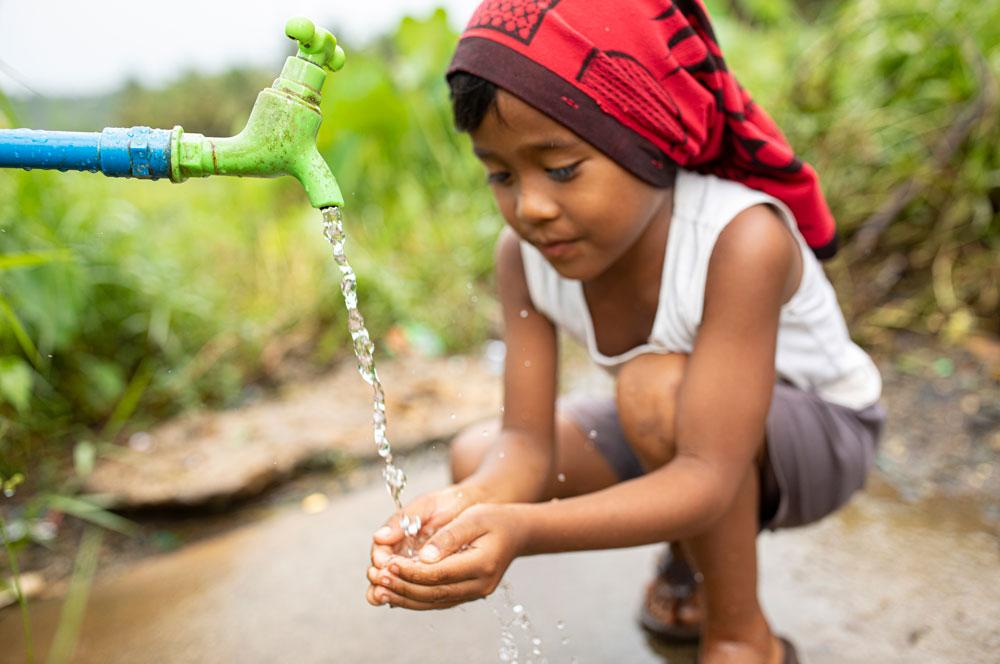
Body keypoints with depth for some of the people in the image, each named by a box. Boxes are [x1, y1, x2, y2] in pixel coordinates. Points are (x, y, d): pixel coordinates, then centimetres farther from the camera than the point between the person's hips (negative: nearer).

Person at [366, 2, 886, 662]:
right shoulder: (524, 254, -19)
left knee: (656, 387, -37)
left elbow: (708, 478, -38)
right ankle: (693, 551, 10)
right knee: (477, 458, -13)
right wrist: (467, 506, -44)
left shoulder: (742, 240, -36)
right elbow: (527, 442, -20)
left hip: (821, 434, -5)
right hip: (682, 434, 5)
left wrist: (522, 528, -53)